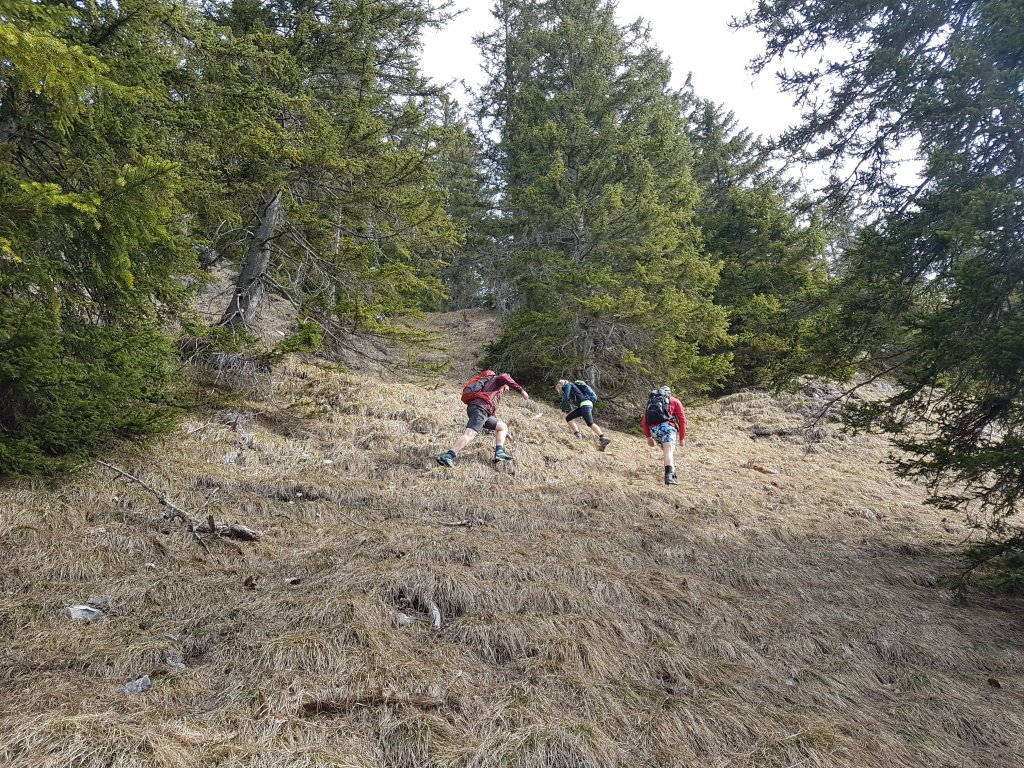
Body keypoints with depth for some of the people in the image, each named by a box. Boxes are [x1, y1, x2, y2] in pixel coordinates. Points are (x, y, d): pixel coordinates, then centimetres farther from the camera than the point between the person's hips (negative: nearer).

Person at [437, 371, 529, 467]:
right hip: (479, 408, -9)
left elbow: (492, 413, 45)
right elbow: (505, 378, -8)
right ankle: (447, 457, -34)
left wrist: (504, 432, 50)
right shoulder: (497, 379, 19)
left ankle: (499, 452, -2)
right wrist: (521, 390, -10)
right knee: (469, 435, -24)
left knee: (503, 427, 17)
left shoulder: (495, 395, 41)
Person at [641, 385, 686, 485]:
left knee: (669, 451, 23)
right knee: (669, 451, -17)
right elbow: (682, 420, 12)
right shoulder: (674, 401, 23)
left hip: (653, 429, 4)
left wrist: (648, 437, 29)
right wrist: (682, 437, 16)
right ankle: (669, 476, -36)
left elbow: (644, 422, 23)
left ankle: (673, 474, 24)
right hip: (667, 425, -4)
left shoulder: (651, 402, 32)